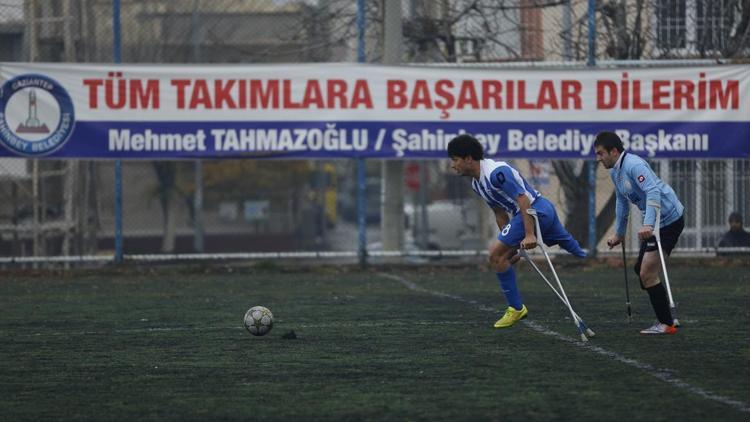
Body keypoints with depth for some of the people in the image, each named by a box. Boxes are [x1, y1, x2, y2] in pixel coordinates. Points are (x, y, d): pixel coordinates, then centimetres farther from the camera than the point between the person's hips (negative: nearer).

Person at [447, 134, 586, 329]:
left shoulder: (495, 172, -20)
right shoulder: (477, 183, 13)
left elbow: (523, 200, -24)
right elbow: (500, 214, 20)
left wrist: (529, 234, -28)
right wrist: (511, 245, 21)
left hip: (535, 208, -10)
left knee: (496, 256, -11)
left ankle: (516, 308, -3)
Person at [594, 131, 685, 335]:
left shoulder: (634, 165, -21)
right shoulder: (615, 172, 10)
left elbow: (653, 192, -33)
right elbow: (622, 203, 25)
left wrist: (648, 225, -44)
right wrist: (619, 234, 32)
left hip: (669, 218, -11)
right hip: (656, 222, 11)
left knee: (647, 274, -11)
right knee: (641, 269, 17)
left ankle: (666, 324, -5)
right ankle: (665, 320, 23)